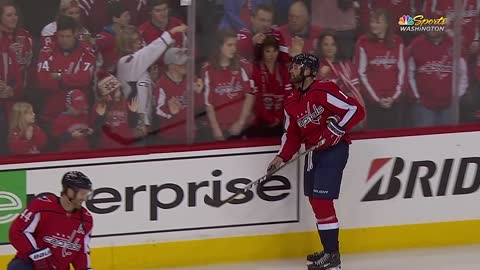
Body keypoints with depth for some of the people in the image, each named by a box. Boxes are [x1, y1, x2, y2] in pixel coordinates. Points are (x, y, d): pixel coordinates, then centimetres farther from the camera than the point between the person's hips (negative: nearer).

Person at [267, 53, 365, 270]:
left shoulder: (323, 91, -18)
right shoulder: (292, 103, 8)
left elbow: (356, 109, -19)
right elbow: (292, 134, 13)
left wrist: (338, 128, -26)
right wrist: (282, 157, 0)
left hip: (334, 149, -9)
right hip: (313, 152, 9)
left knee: (321, 199, -13)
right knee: (314, 200, 13)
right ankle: (329, 250, 25)